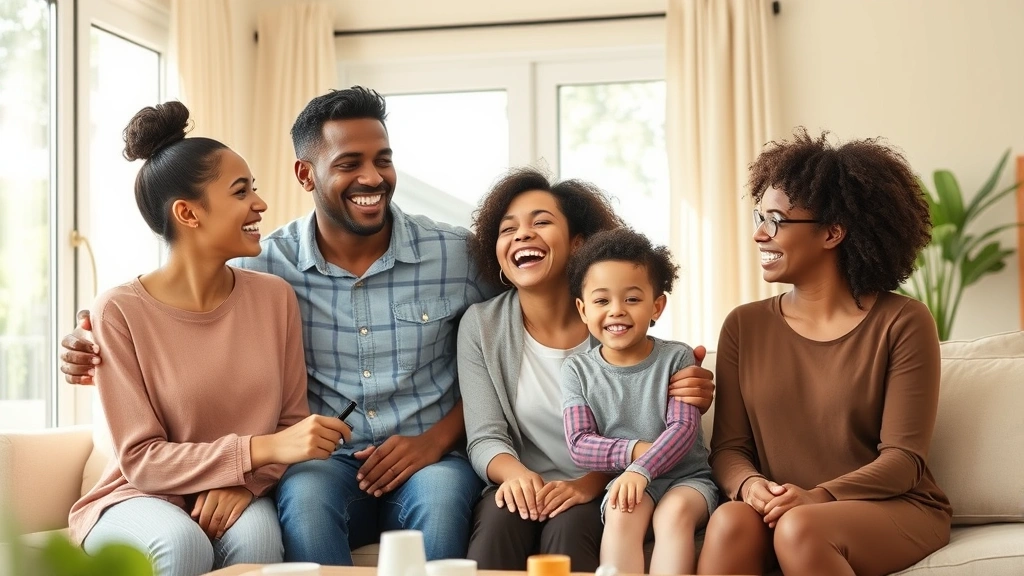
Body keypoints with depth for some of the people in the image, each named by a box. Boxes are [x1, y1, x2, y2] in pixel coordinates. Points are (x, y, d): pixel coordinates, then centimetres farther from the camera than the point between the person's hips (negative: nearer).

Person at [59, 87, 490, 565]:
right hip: (322, 462, 0)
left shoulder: (458, 254, 0)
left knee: (439, 491, -35)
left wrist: (436, 439, -8)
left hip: (431, 461, 0)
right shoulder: (266, 264, 0)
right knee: (304, 493, -35)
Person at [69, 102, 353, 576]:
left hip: (238, 498, 2)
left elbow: (291, 423, 4)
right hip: (139, 499, -2)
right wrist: (262, 449, -26)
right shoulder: (120, 311, -13)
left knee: (254, 533, -31)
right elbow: (141, 459, -14)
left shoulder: (275, 297, -2)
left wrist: (245, 480, -18)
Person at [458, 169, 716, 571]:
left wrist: (588, 483, -22)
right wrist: (515, 474, -27)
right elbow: (484, 439, -4)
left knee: (568, 526, -33)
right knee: (499, 518, -31)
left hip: (594, 496, -1)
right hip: (524, 491, 1)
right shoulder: (480, 326, 0)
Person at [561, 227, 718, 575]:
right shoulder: (577, 370, 3)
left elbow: (683, 428, -11)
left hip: (687, 477, 0)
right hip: (624, 480, 1)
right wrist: (636, 451, -18)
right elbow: (579, 445, -4)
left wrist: (642, 468, -27)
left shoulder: (677, 358, -1)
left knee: (675, 511, -32)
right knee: (622, 512, -31)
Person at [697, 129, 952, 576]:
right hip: (781, 509, 3)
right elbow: (729, 446, 4)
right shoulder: (744, 327, 6)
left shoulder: (902, 323, -4)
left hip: (893, 509, -2)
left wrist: (818, 497, -24)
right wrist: (748, 484, -19)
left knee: (799, 529, -34)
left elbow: (903, 458, -8)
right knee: (730, 522, -31)